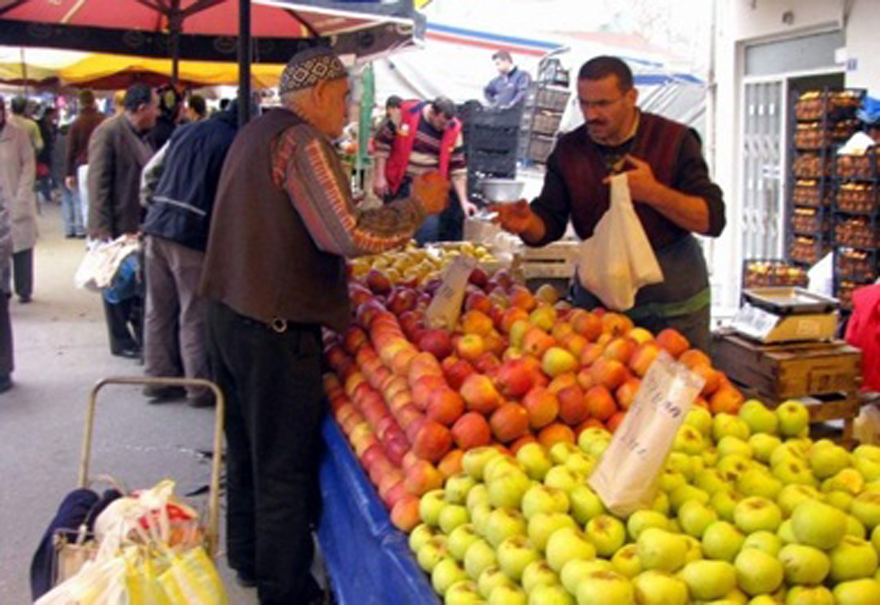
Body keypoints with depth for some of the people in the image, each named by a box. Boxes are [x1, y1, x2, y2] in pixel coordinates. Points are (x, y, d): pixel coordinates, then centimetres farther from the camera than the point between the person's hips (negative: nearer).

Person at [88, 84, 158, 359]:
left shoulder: (143, 135, 7)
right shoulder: (108, 132, -14)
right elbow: (97, 183, -17)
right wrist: (103, 230, -20)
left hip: (140, 223, 7)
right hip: (117, 225, -7)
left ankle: (141, 334, 27)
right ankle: (122, 341, 18)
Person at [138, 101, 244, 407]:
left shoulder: (185, 131, 15)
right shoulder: (235, 143, -4)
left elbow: (149, 172, 19)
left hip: (156, 226, 6)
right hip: (193, 235, -6)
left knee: (158, 310, 13)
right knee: (195, 317, 3)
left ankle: (157, 379, 22)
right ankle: (200, 388, 11)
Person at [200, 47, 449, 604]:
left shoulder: (255, 134, 13)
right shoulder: (302, 141, -17)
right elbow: (349, 234, -26)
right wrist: (417, 206, -13)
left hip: (230, 312, 10)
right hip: (276, 328, -10)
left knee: (247, 448, 22)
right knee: (285, 465, 2)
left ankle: (247, 559, 38)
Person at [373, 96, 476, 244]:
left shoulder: (453, 130, -8)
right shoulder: (406, 113, -13)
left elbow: (458, 168, -4)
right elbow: (383, 141, -5)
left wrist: (464, 201, -9)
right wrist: (379, 176, -7)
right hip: (399, 185, -1)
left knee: (428, 230, -7)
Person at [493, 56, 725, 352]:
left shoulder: (674, 140, -9)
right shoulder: (569, 149, 0)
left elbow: (712, 219, -13)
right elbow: (550, 221, -1)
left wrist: (654, 193, -26)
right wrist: (528, 224, -24)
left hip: (674, 300, -2)